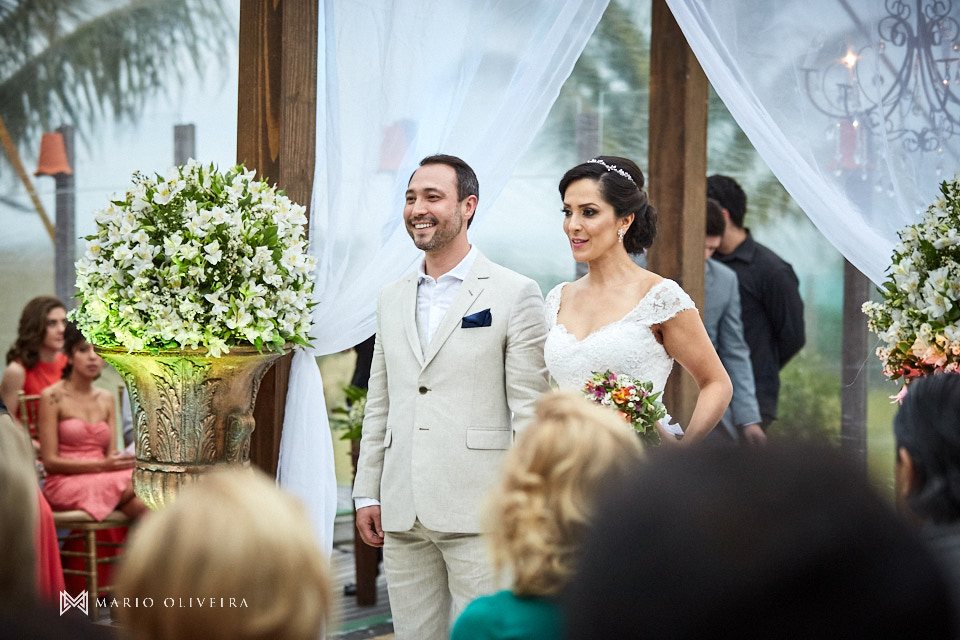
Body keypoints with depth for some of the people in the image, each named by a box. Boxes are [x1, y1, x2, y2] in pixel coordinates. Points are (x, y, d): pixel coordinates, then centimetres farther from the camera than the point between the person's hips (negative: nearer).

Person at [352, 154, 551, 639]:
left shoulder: (515, 294, -2)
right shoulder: (391, 298, 16)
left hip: (479, 514, -5)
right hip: (402, 517, 6)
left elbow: (530, 408, -6)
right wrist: (367, 493, 14)